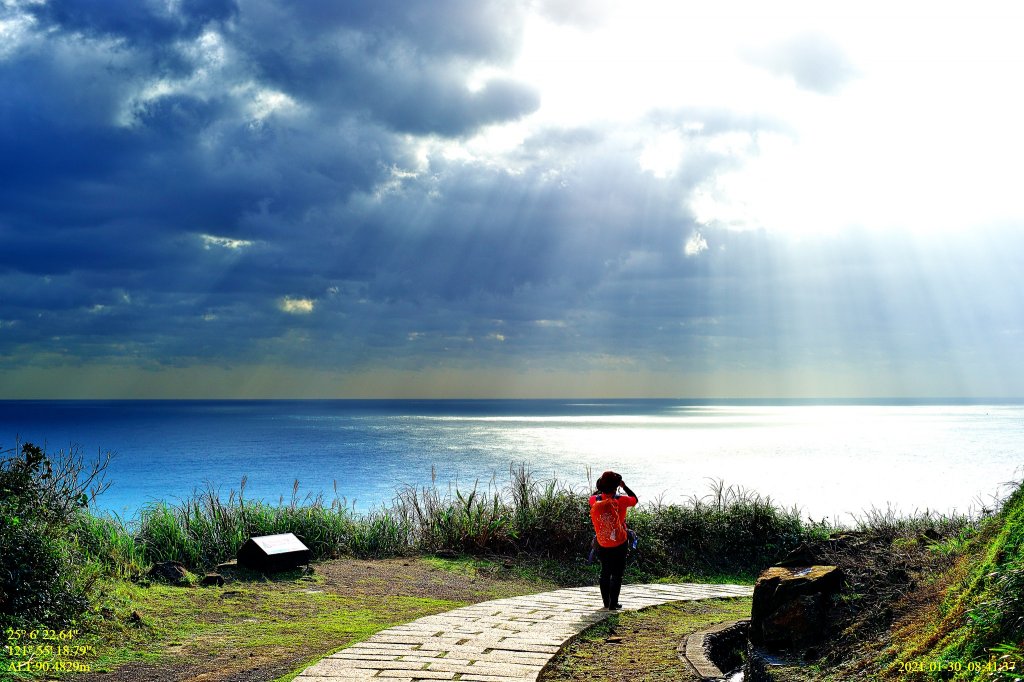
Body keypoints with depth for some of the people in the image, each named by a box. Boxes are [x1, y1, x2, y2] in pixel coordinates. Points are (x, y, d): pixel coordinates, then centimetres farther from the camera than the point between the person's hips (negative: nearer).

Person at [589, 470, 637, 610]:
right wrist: (624, 486, 10)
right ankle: (613, 603, 4)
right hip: (619, 545, -3)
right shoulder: (620, 501, -17)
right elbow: (634, 499, 4)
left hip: (602, 545, 3)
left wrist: (602, 488, 18)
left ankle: (606, 602, 22)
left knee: (605, 573, 17)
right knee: (617, 574, 6)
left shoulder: (596, 501, -9)